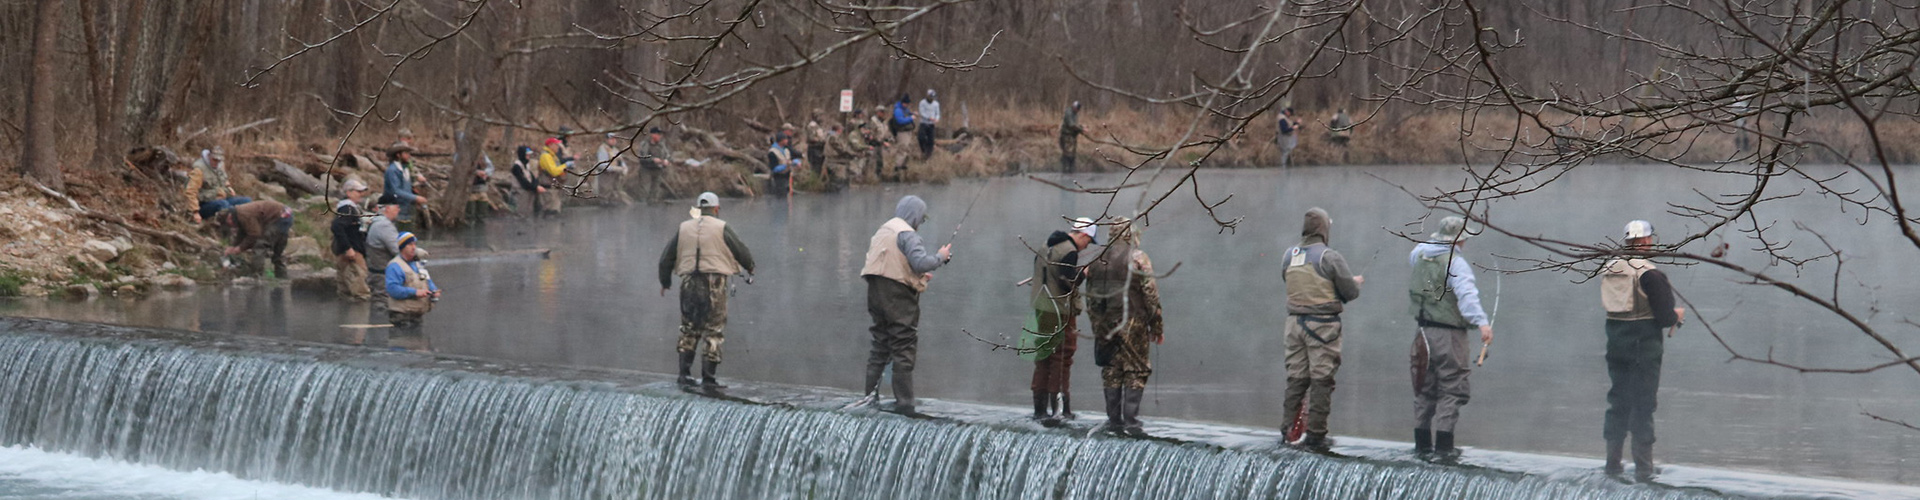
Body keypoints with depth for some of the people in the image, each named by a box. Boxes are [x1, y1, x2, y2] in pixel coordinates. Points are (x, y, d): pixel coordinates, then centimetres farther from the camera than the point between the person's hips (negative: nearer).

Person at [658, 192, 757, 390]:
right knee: (714, 331, 2)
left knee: (688, 329, 15)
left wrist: (665, 281, 27)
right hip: (714, 284, -4)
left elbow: (666, 257, 13)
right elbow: (741, 251, 2)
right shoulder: (721, 228, -2)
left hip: (689, 284, 4)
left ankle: (684, 374, 9)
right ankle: (708, 377, -2)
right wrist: (750, 268, 24)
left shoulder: (684, 228, 9)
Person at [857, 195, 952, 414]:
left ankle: (870, 392, 15)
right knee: (904, 348, -3)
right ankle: (904, 402, -3)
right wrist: (940, 257, -5)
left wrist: (917, 276, 20)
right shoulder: (906, 234, -11)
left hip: (876, 293, 8)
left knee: (880, 344, 15)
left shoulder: (882, 231, 17)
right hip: (899, 297, -8)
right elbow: (921, 262, -23)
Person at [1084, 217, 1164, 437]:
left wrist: (1096, 324, 22)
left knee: (1111, 373, 10)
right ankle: (1131, 420, -9)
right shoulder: (1138, 258, -6)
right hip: (1133, 323, -5)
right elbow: (1150, 294, -7)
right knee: (1136, 372, -1)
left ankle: (1114, 420, 10)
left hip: (1104, 325, 5)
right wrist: (1157, 326, -1)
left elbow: (1090, 296, 14)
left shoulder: (1096, 260, 10)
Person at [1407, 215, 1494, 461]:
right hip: (1449, 335, -7)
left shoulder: (1420, 255, 8)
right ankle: (1443, 446, -7)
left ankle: (1422, 443, 19)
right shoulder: (1456, 263, -14)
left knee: (1424, 390, 15)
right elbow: (1467, 294, -29)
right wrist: (1481, 322, -39)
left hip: (1422, 332, 7)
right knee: (1451, 391, -2)